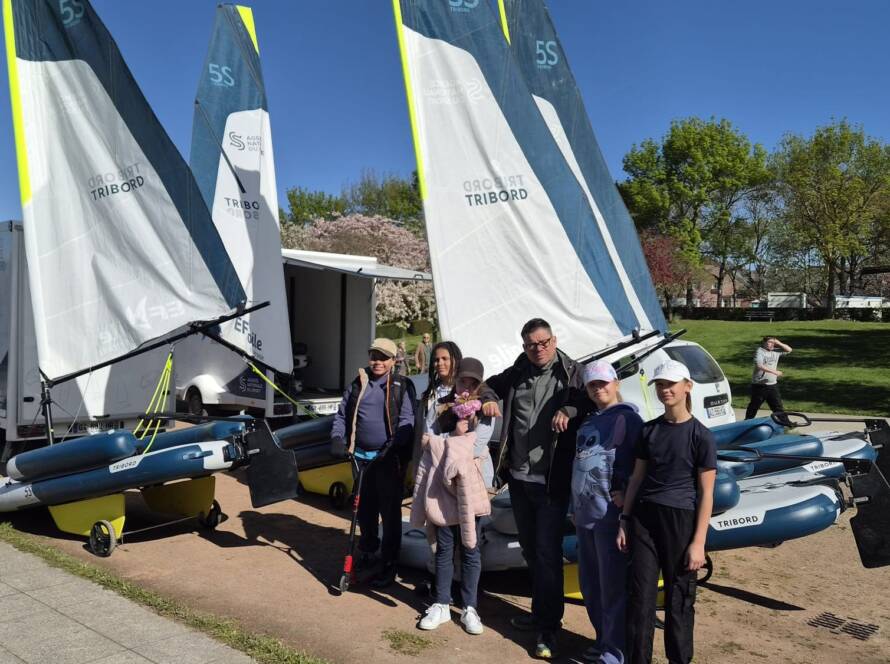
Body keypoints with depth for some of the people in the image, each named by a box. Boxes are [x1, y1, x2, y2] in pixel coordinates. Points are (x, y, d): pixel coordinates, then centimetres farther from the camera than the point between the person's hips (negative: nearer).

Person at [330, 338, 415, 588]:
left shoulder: (402, 386, -3)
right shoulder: (358, 384, 11)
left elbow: (407, 420, -11)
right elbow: (341, 414, 14)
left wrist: (394, 444, -24)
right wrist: (337, 437, -3)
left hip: (389, 458, -4)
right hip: (362, 455, 5)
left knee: (390, 512, 1)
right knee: (364, 508, 18)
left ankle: (389, 566, 12)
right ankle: (367, 551, 40)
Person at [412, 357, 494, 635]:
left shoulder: (484, 411, 1)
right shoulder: (441, 407, 10)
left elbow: (476, 446, -12)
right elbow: (428, 439, -1)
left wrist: (443, 443, -6)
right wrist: (456, 435, -12)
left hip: (471, 486, -2)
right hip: (442, 485, 2)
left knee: (470, 548, 5)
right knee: (444, 547, 8)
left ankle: (470, 608, 17)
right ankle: (441, 605, 19)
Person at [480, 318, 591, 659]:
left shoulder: (571, 373, -7)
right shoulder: (517, 373, 7)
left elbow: (594, 400, -15)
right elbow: (491, 384, 22)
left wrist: (570, 410, -32)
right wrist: (487, 400, 1)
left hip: (551, 481, -6)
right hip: (519, 478, 6)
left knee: (547, 551, -4)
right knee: (529, 549, 18)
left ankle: (548, 628, 8)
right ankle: (540, 612, 36)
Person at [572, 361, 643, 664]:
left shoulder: (627, 417, -7)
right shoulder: (589, 422, 17)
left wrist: (628, 494, -18)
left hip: (610, 516, -8)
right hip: (585, 515, 8)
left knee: (613, 587, -1)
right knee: (589, 585, 16)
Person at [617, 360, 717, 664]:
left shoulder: (700, 435, -6)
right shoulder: (649, 430, 7)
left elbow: (706, 493, -6)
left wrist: (699, 542, -8)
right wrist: (624, 521, 8)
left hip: (681, 520, -3)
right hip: (645, 516, 3)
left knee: (679, 599, 8)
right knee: (641, 595, 4)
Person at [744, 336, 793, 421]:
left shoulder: (776, 351, 8)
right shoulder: (759, 351, -11)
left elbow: (789, 350, 13)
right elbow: (759, 366, -24)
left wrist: (778, 343, -2)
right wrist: (773, 371, -26)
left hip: (772, 385, 5)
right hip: (759, 385, -5)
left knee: (778, 406, 9)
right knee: (754, 406, 7)